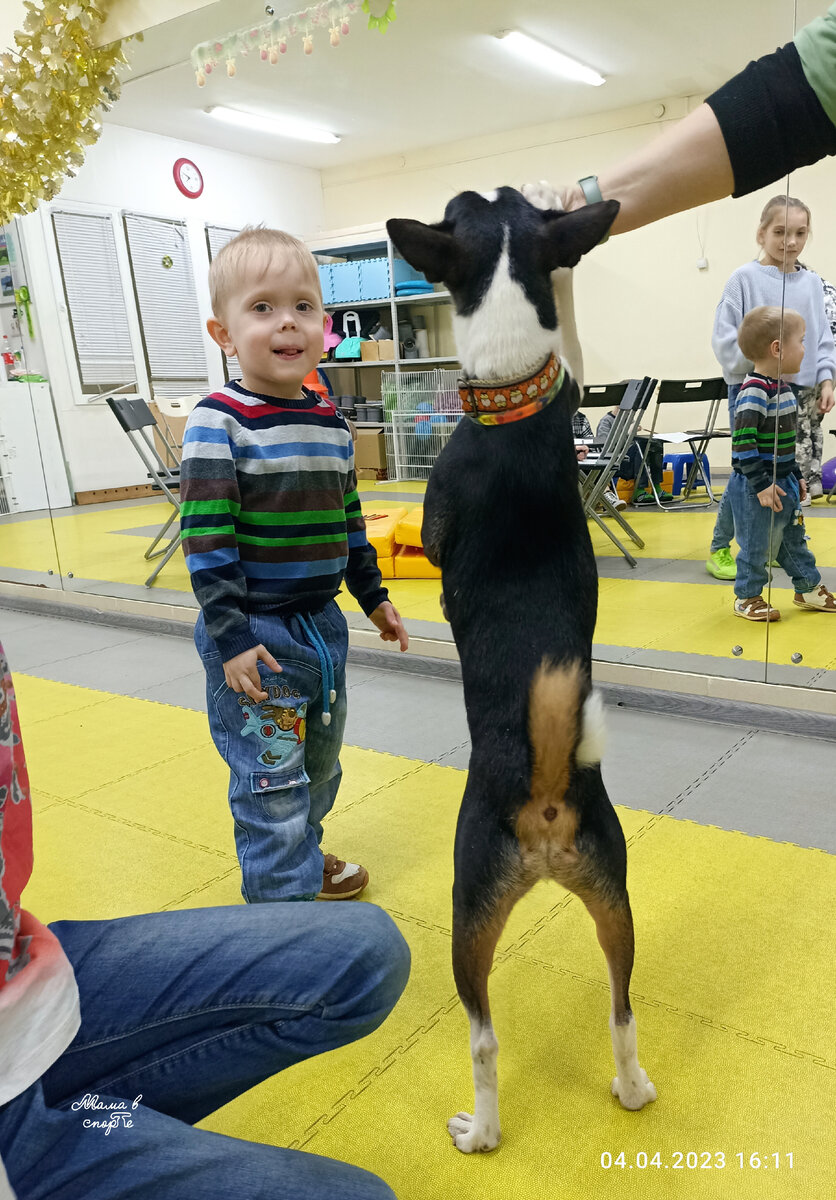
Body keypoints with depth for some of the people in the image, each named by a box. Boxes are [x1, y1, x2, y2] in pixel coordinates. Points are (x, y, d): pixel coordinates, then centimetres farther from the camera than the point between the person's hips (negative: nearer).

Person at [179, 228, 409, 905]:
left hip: (323, 624, 7)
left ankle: (304, 860, 44)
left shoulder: (332, 424, 6)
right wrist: (230, 637, -19)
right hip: (254, 635, -7)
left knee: (319, 765, 22)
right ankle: (284, 904, 17)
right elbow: (206, 542, -17)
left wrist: (373, 597, 19)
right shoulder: (219, 425, -15)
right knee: (273, 785, 1)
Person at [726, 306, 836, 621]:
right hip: (757, 488, -9)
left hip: (783, 482, 9)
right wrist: (761, 484, -24)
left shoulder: (782, 387, 9)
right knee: (758, 544, 3)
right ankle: (747, 598, 19)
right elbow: (743, 442, -26)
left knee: (794, 537, 20)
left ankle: (808, 588, 35)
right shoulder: (753, 393, -22)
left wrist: (795, 476, 20)